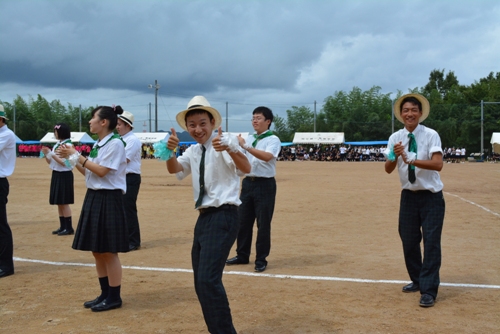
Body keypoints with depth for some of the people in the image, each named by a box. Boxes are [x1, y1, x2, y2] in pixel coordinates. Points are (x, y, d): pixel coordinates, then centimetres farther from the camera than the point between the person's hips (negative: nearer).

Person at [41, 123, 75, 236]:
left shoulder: (68, 145, -13)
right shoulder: (57, 145, 12)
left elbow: (64, 163, -19)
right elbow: (50, 162, 16)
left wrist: (52, 154, -16)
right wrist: (46, 154, -2)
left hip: (64, 176, -9)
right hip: (56, 175, 9)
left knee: (64, 202, -7)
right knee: (59, 203, 11)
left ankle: (69, 228, -1)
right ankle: (62, 226, 18)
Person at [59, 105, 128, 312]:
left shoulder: (115, 143, -13)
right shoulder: (98, 144, 13)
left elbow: (101, 171, -18)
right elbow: (89, 173, 13)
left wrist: (77, 155, -14)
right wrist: (71, 158, 6)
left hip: (108, 200, -9)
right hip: (93, 197, 9)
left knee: (108, 251, -2)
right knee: (97, 251, 13)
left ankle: (114, 297, 9)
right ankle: (105, 294, 23)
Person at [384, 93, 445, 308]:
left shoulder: (430, 135, -12)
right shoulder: (396, 138, -2)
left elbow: (438, 164, -25)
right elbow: (388, 169, -8)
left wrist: (411, 160, -37)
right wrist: (395, 155, -28)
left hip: (431, 196, -4)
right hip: (409, 195, 4)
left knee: (431, 242, -6)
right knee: (409, 240, 12)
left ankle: (428, 290, 1)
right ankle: (417, 280, 31)